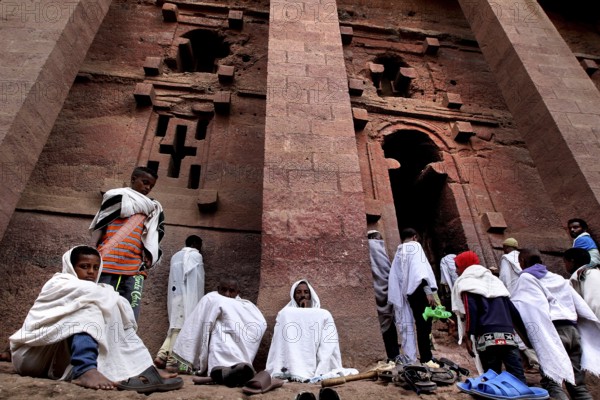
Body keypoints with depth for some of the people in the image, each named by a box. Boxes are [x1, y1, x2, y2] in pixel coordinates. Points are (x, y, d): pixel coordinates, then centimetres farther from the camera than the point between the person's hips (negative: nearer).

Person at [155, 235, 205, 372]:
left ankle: (161, 356, 7)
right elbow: (198, 280, -7)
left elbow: (175, 278, 19)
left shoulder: (176, 256, 21)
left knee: (175, 326, 14)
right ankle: (173, 361, -5)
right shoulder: (195, 255, -3)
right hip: (187, 297, -8)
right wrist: (199, 301, -5)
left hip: (174, 295, 8)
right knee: (181, 328, -6)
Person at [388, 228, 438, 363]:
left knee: (421, 326, 10)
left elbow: (395, 277, 16)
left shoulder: (398, 253, 21)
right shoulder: (415, 246, 1)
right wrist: (428, 291, -22)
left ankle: (411, 358, 9)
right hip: (419, 290, -7)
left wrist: (396, 299, 16)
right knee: (424, 327, -6)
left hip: (408, 293, 7)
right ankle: (426, 359, -7)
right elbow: (420, 269, -15)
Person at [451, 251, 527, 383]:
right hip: (508, 335, 6)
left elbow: (470, 312, -10)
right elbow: (512, 309, 22)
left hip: (487, 337, -6)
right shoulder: (493, 280, 26)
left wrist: (468, 336, -11)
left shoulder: (465, 283, 5)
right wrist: (525, 331, 24)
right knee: (518, 376, 5)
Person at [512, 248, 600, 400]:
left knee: (552, 383, -11)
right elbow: (582, 307, 22)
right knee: (578, 384, 11)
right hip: (573, 330, 7)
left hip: (552, 332, -7)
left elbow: (518, 307, -6)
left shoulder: (526, 278, 5)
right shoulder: (559, 278, 25)